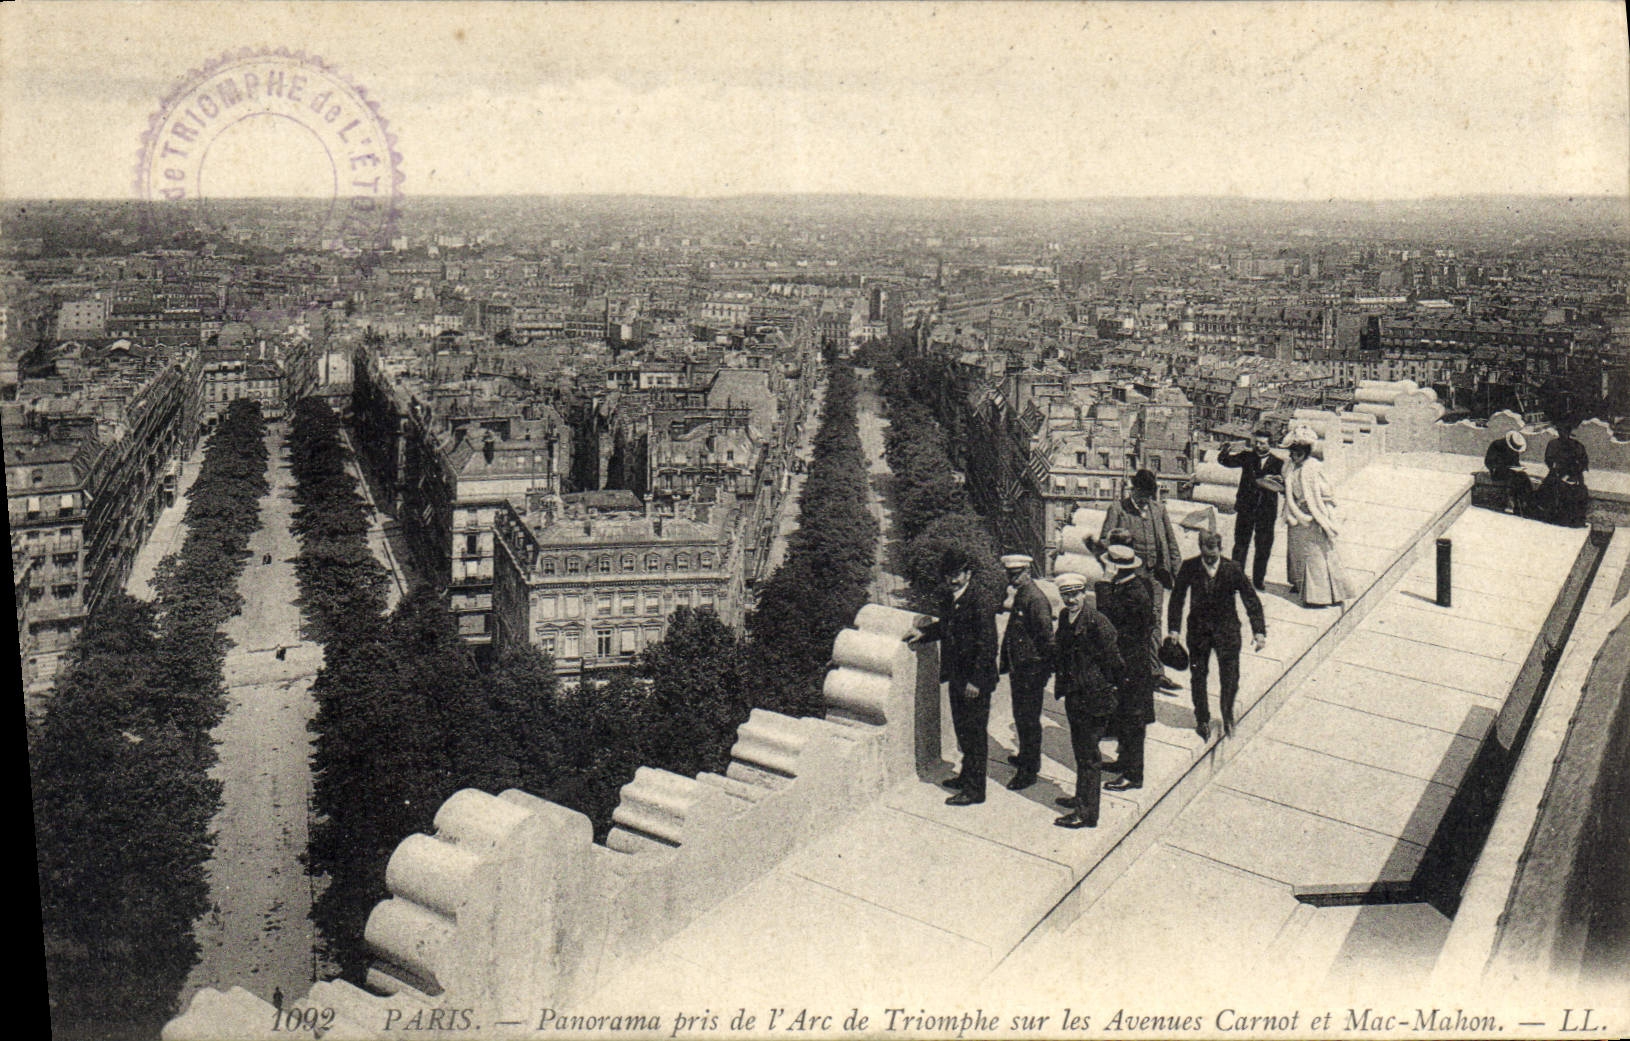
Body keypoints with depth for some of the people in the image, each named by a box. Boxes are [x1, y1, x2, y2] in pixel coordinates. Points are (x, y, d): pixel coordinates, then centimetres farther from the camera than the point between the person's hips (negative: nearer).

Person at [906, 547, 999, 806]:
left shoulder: (980, 604, -20)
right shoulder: (948, 599, 6)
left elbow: (987, 646, -21)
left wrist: (976, 681, -21)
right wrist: (924, 633, 9)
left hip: (975, 681, -8)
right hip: (956, 677, 8)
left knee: (974, 733, 0)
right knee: (962, 728, 20)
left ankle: (974, 789, 9)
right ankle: (967, 775, 36)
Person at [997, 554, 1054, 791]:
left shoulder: (1036, 598, -19)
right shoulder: (1019, 595, 10)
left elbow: (1047, 637, -20)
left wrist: (1044, 671, -18)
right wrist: (1003, 658, 20)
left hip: (1031, 669, -9)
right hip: (1018, 668, 9)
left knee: (1029, 719, -2)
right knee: (1020, 716, 21)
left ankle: (1029, 771, 6)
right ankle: (1025, 756, 37)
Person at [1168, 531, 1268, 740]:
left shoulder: (1233, 569, -14)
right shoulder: (1189, 567, -11)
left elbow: (1251, 599, -8)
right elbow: (1177, 597, -1)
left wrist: (1259, 631, -12)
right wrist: (1174, 628, -4)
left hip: (1226, 628, -1)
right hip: (1198, 627, 1)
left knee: (1230, 677, 1)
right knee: (1198, 675, 10)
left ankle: (1228, 718, 27)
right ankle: (1202, 720, 29)